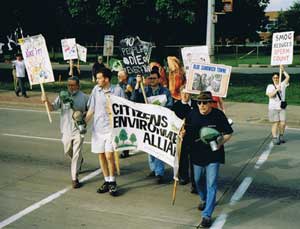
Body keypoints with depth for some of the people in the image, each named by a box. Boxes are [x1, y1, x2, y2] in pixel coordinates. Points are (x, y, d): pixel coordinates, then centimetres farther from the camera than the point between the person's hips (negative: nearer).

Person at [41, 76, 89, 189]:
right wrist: (46, 101, -26)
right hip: (66, 129, 3)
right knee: (68, 152, 18)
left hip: (78, 129, -3)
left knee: (76, 154, -3)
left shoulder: (84, 97, -3)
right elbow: (52, 108, -7)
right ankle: (79, 161, 50)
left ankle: (74, 178, 5)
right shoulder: (62, 96, 1)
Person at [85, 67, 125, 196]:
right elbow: (91, 109, 9)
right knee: (101, 155, 10)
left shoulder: (118, 90, -4)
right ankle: (107, 181, 25)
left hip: (111, 128, -4)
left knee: (109, 155, -11)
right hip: (97, 128, 4)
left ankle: (112, 182, 8)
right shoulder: (96, 90, 5)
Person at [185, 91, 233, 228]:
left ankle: (207, 215, 1)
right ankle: (204, 199, 50)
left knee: (211, 184, -5)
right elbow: (187, 133, 8)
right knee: (198, 180, 21)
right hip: (197, 154, 4)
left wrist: (220, 143, -20)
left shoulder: (218, 115, -11)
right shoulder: (192, 115, -3)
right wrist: (183, 133, -14)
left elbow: (228, 133, -4)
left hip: (213, 155, -4)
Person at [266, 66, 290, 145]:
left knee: (283, 123, -2)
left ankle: (281, 136, 18)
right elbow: (270, 95, -12)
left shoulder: (283, 85, 9)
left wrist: (283, 70, -6)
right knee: (275, 123, -6)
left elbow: (288, 77, -4)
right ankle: (274, 138, 0)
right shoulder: (270, 86, 3)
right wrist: (277, 90, -18)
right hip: (273, 108, -3)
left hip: (282, 108, 3)